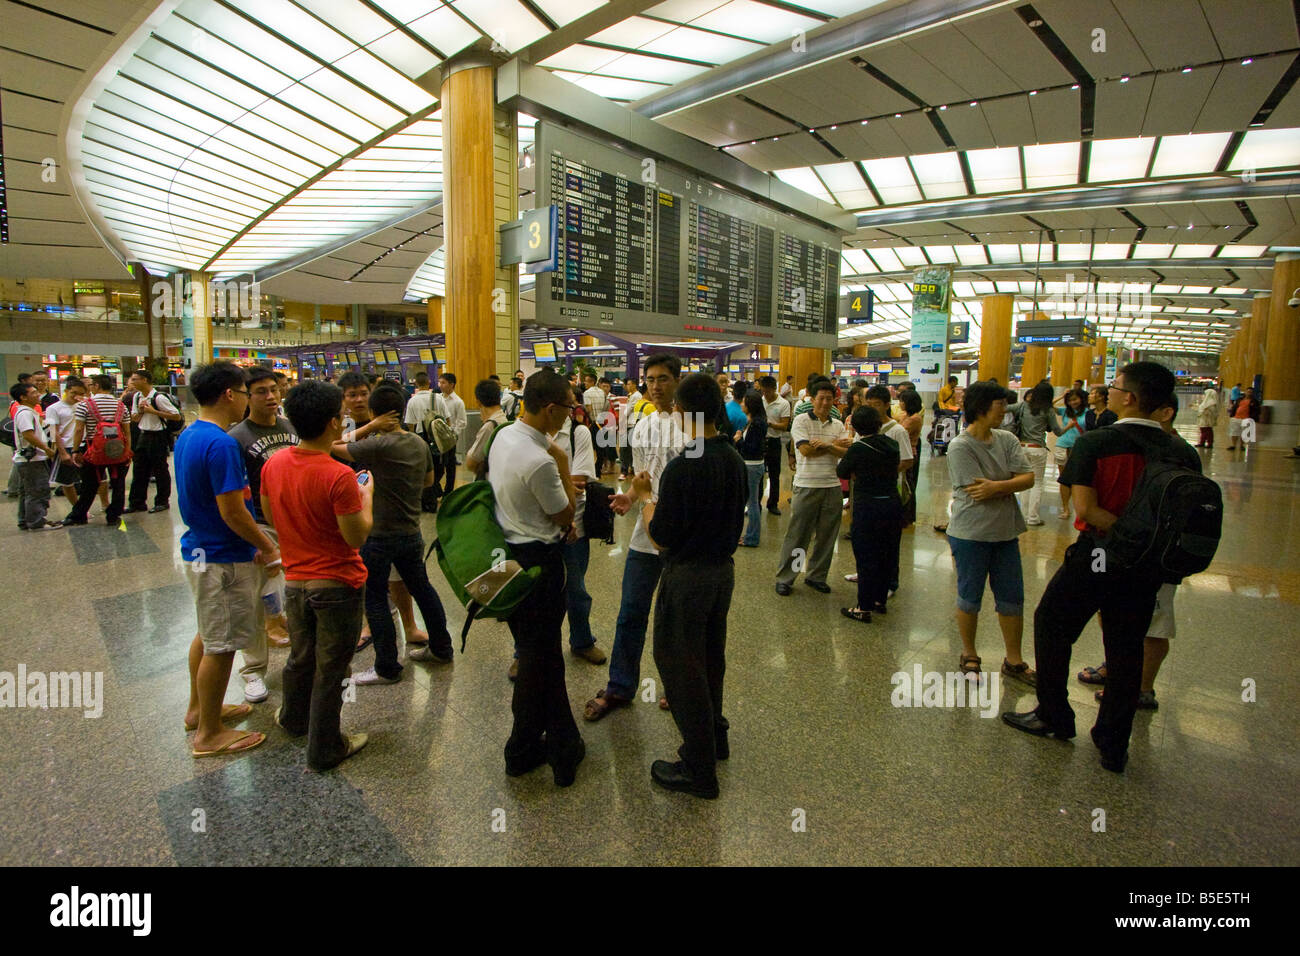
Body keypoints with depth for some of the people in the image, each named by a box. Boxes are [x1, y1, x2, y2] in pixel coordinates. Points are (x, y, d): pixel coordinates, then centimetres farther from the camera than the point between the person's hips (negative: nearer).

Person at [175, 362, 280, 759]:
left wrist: (256, 543, 14)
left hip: (199, 549, 10)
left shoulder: (187, 436, 7)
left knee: (208, 635, 24)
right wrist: (268, 546, -11)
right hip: (223, 559, -10)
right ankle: (209, 734, 18)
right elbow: (232, 511, -25)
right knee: (220, 647, 3)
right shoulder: (221, 444, -24)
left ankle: (199, 709, 41)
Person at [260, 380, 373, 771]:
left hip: (295, 579, 6)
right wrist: (366, 496, -7)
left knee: (300, 657, 27)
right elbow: (358, 537, -20)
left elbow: (271, 518, 10)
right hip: (337, 584, -6)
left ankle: (294, 719, 50)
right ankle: (324, 749, 25)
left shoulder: (273, 465, -4)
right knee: (330, 668, 10)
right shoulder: (339, 476, -26)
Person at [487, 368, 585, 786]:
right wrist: (563, 465, -10)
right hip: (537, 560, -9)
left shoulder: (503, 435, 2)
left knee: (542, 647, 19)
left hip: (507, 547, 9)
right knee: (539, 653, 8)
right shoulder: (540, 461, -27)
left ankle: (562, 739, 34)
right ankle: (523, 749, 25)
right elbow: (566, 515, -14)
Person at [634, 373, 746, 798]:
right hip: (724, 569, 8)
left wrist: (644, 496, -4)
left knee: (679, 664, 6)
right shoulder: (734, 460, 0)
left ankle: (699, 768, 17)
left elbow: (660, 538, -18)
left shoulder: (681, 468, -24)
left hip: (688, 575, -8)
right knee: (711, 656, 23)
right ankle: (715, 736, 42)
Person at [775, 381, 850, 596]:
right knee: (797, 534, 1)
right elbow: (806, 450, -15)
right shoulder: (801, 420, -3)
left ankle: (816, 576, 24)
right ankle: (784, 578, 11)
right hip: (807, 486, -5)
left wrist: (826, 445, -20)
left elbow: (846, 452, -2)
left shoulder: (838, 425, 11)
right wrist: (835, 445, -6)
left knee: (826, 535, 10)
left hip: (832, 486, 5)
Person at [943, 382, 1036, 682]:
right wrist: (1012, 485, -9)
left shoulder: (1007, 440, 3)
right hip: (970, 533, -6)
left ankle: (1013, 660, 28)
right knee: (970, 597, 9)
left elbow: (1028, 476, -6)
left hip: (1005, 532, 6)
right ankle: (969, 655, 28)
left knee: (1012, 598, 12)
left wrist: (996, 486, -21)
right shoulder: (960, 447, -15)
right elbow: (976, 492, -21)